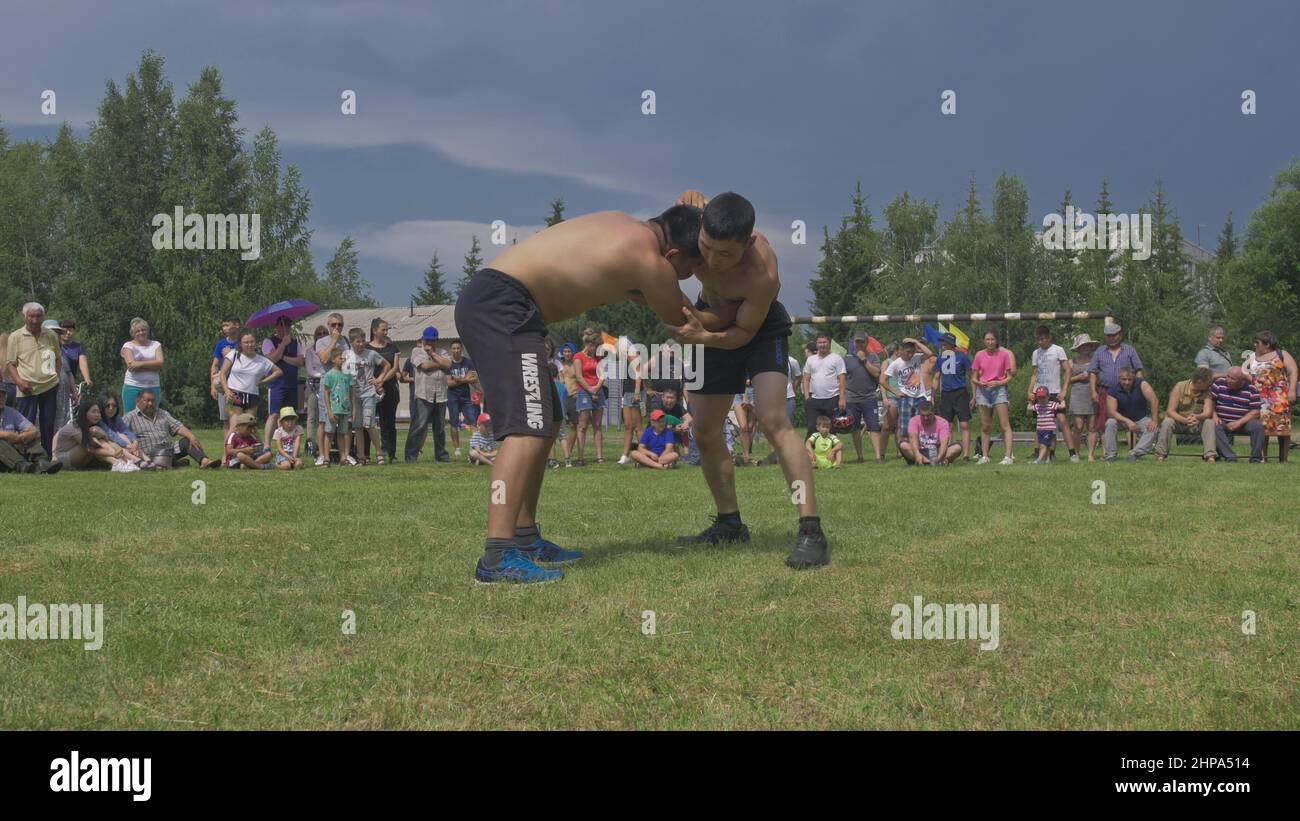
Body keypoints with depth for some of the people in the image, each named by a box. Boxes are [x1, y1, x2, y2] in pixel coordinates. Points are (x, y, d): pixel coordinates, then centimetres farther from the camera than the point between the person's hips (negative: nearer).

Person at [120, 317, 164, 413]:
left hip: (153, 387, 2)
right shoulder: (128, 346, 5)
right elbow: (131, 365, -10)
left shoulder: (156, 345, 11)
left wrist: (140, 364, -13)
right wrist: (151, 365, -8)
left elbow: (160, 363, -5)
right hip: (133, 387, -2)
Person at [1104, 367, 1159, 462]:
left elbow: (1154, 400, -22)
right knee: (1110, 423, -30)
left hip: (1141, 419, 0)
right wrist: (1128, 421, -36)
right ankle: (1110, 454, -22)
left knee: (1153, 428, -28)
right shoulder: (1113, 392, -16)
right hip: (1122, 419, 0)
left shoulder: (1141, 384, -17)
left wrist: (1154, 421, -28)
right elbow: (1112, 411, -24)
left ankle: (1135, 453, -26)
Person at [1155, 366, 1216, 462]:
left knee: (1209, 422, -27)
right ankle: (1160, 455, -24)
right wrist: (1184, 420, -41)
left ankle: (1210, 455, -29)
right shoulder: (1179, 387, -16)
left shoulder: (1207, 391, -11)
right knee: (1167, 421, -33)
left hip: (1196, 424, 2)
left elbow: (1208, 413, -23)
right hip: (1179, 421, -2)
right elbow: (1170, 411, -22)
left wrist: (1197, 417, -47)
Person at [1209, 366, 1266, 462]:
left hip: (1243, 422, 0)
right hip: (1223, 422, 0)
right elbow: (1210, 400, 2)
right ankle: (1230, 457, -34)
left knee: (1258, 426, -29)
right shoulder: (1219, 383, 0)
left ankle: (1256, 458, -16)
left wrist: (1238, 423, -19)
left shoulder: (1251, 390, -4)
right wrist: (1214, 415, -15)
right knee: (1215, 427, -33)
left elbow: (1255, 412, -8)